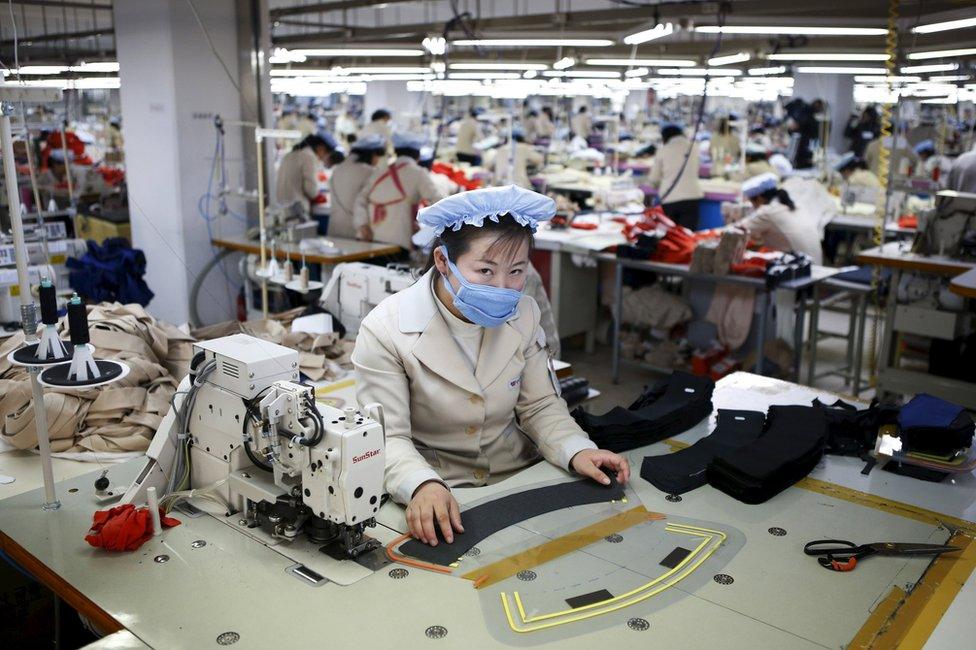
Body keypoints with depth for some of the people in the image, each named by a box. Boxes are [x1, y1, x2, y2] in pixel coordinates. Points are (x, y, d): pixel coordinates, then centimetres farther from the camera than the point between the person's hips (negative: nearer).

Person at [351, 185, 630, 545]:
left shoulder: (523, 314, 0)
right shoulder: (385, 330, -15)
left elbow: (540, 405, 5)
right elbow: (387, 437, -16)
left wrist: (576, 450, -13)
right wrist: (422, 485, -36)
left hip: (519, 481, 4)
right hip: (436, 500, -4)